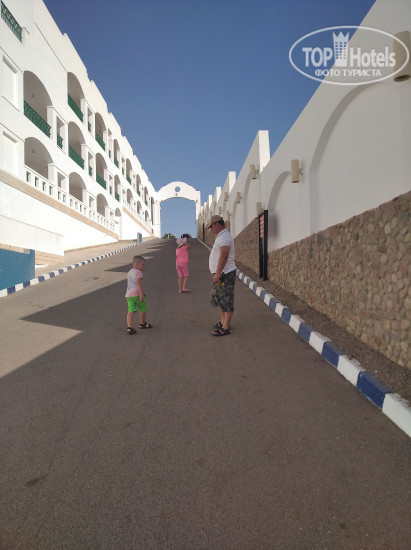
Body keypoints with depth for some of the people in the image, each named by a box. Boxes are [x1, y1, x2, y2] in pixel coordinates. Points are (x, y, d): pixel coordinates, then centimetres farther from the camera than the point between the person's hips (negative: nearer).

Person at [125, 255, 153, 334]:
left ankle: (129, 327, -17)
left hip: (128, 295, 7)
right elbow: (139, 283, -19)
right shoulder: (138, 272, -5)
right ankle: (142, 324, 29)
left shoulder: (129, 272, 22)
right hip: (136, 294, -7)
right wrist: (141, 295, -23)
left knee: (131, 311, -3)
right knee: (143, 308, 14)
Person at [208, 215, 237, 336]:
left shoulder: (224, 237, -16)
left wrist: (218, 273, -27)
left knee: (226, 301, -4)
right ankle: (223, 321, 32)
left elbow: (224, 256, -26)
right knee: (216, 298, 19)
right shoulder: (221, 236, 19)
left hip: (225, 274, -11)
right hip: (220, 274, 11)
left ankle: (225, 328, 1)